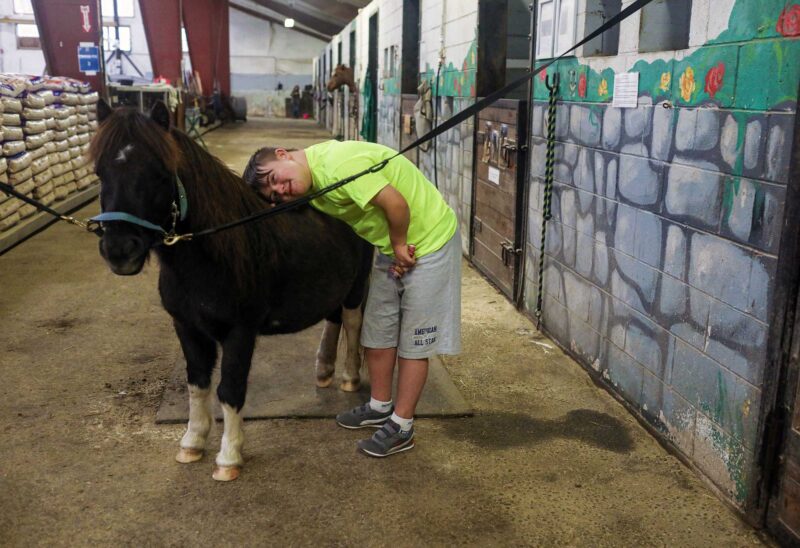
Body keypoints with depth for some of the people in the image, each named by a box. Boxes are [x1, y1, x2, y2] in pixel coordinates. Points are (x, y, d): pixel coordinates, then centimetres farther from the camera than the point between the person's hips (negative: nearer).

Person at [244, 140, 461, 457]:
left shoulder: (337, 164, -29)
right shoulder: (314, 188, 1)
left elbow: (395, 204, -32)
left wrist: (399, 246, -16)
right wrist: (393, 251, -5)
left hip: (429, 242, -9)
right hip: (391, 248, 9)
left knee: (413, 341, 0)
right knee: (377, 331, 16)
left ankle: (402, 427, 11)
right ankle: (380, 407, 33)